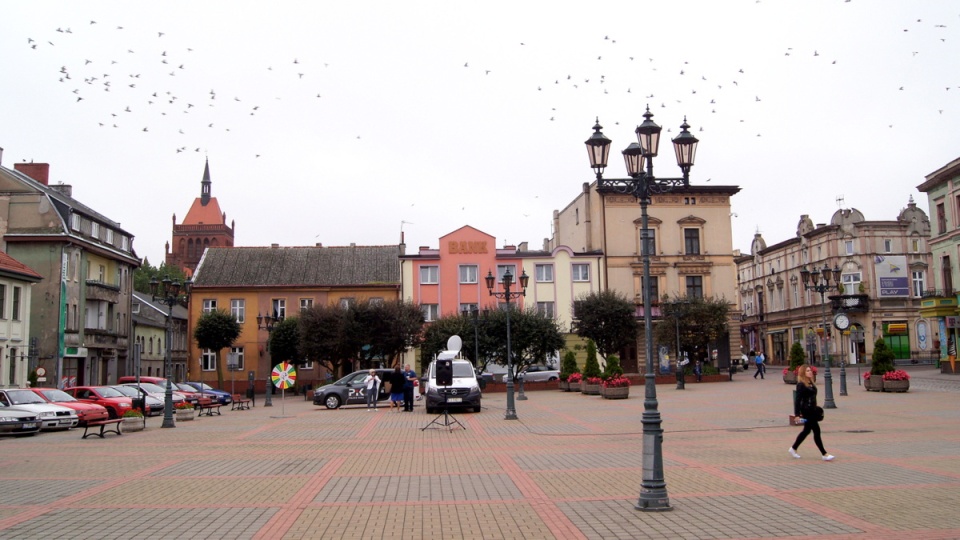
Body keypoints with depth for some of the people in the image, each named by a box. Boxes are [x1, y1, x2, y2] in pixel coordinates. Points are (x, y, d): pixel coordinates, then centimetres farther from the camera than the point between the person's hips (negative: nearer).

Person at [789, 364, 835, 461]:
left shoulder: (811, 383, 12)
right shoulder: (801, 385, -14)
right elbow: (798, 400, -16)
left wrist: (816, 409, 20)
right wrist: (797, 414, -19)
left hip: (812, 410, 9)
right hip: (806, 411, -9)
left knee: (806, 431, 17)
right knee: (816, 430, -8)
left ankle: (793, 449, 30)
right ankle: (824, 454, -3)